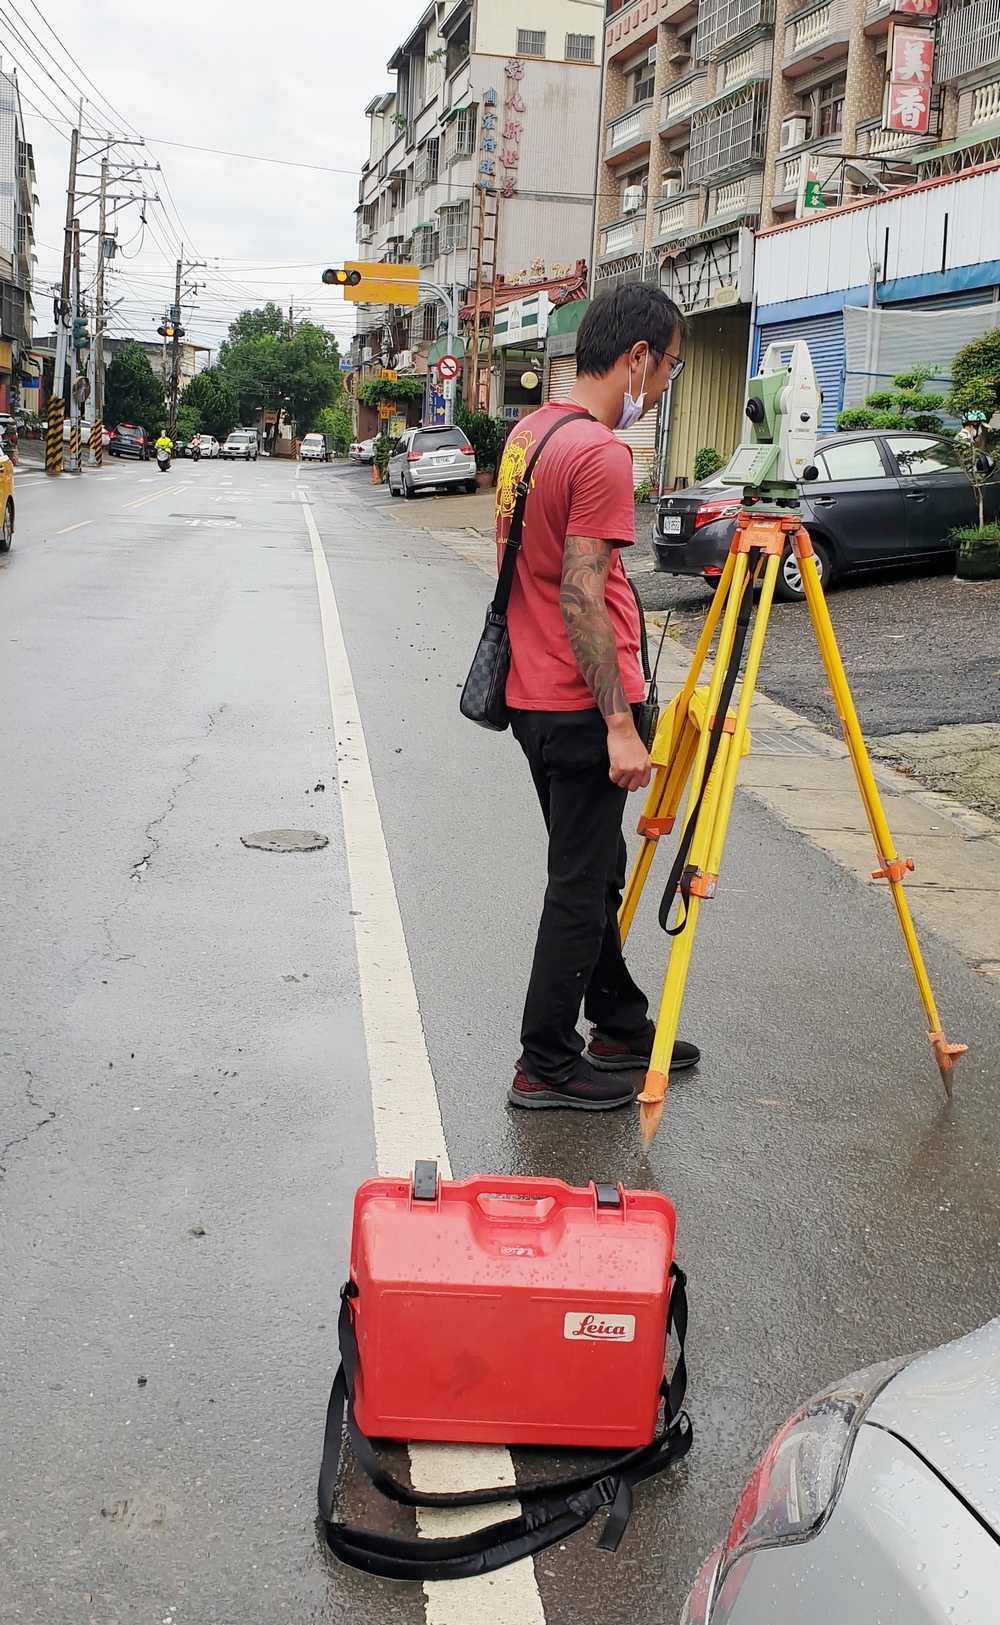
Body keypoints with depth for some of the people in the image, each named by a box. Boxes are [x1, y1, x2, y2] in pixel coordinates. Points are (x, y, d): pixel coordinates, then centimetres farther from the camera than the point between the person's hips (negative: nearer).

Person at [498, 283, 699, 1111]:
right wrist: (619, 724, -22)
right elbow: (580, 598, -24)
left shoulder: (529, 432, 10)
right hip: (580, 708, -10)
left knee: (592, 869, 19)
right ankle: (547, 1067, 11)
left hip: (532, 694, 10)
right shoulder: (601, 455, -19)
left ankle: (620, 1025, 32)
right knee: (583, 884, 1)